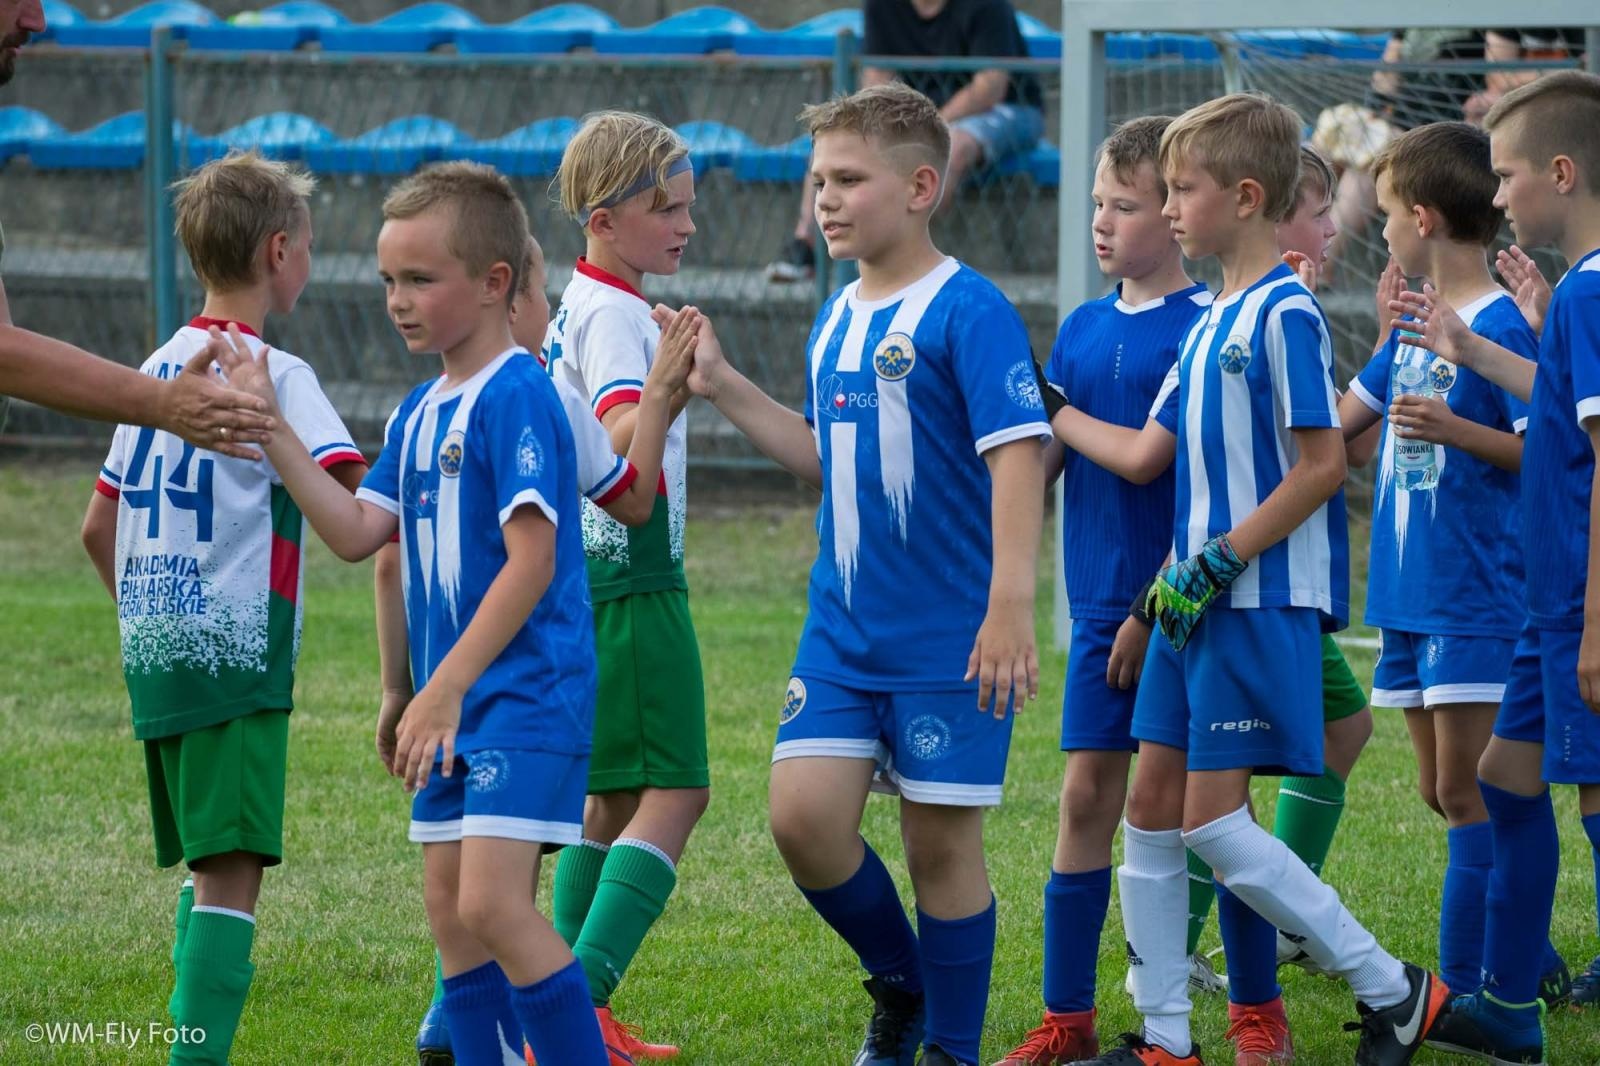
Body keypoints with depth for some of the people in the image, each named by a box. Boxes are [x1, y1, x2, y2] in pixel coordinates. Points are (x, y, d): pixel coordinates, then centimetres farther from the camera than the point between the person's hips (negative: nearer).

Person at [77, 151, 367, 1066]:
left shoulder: (159, 370, 14)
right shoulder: (276, 374, -9)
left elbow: (99, 527, 19)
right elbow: (358, 501, -22)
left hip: (157, 651, 8)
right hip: (236, 654, -8)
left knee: (207, 865, 19)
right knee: (232, 872, -12)